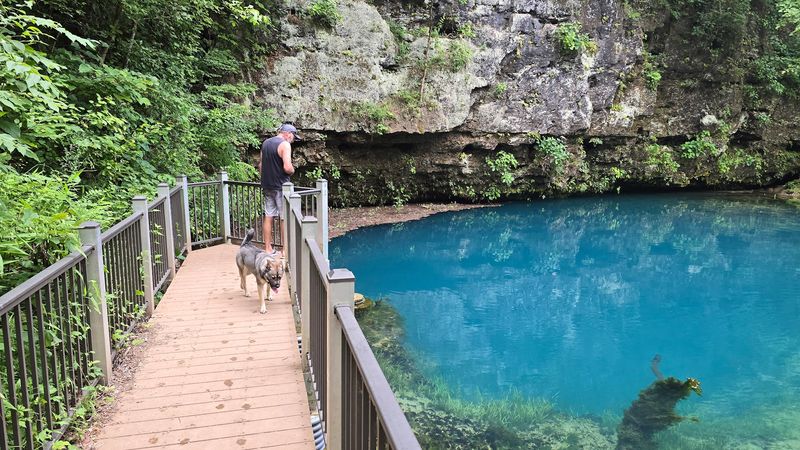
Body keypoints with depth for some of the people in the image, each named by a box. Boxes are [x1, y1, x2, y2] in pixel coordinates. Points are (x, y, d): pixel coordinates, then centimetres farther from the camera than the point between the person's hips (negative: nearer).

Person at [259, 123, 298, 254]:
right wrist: (292, 170, -2)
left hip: (267, 186, 8)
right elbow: (287, 167, -22)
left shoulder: (265, 143, 13)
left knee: (268, 216, 10)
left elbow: (260, 165, 18)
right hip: (280, 186, -7)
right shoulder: (285, 144, -13)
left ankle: (268, 248, 16)